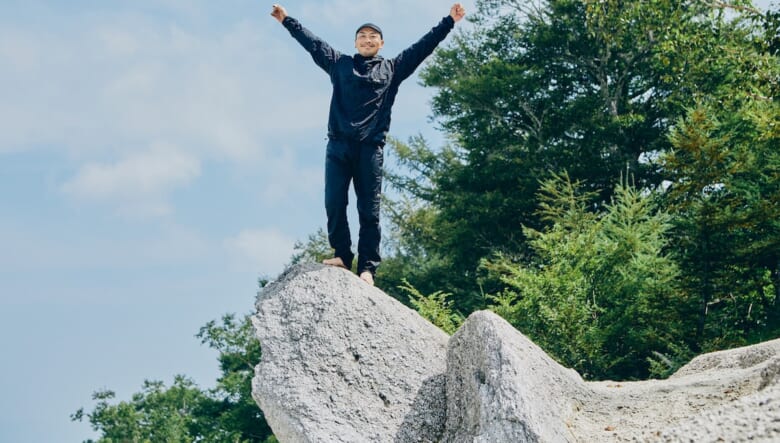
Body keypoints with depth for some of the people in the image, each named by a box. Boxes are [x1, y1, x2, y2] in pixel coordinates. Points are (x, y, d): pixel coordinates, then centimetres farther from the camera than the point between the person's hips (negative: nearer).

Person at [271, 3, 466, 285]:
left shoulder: (392, 68, 17)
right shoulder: (340, 64, 19)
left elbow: (423, 46, 17)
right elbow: (312, 43, 25)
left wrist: (449, 21, 15)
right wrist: (287, 21, 28)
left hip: (371, 147, -1)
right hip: (338, 144, 2)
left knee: (369, 210, -4)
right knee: (335, 204, -6)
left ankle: (367, 267, -5)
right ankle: (342, 255, 1)